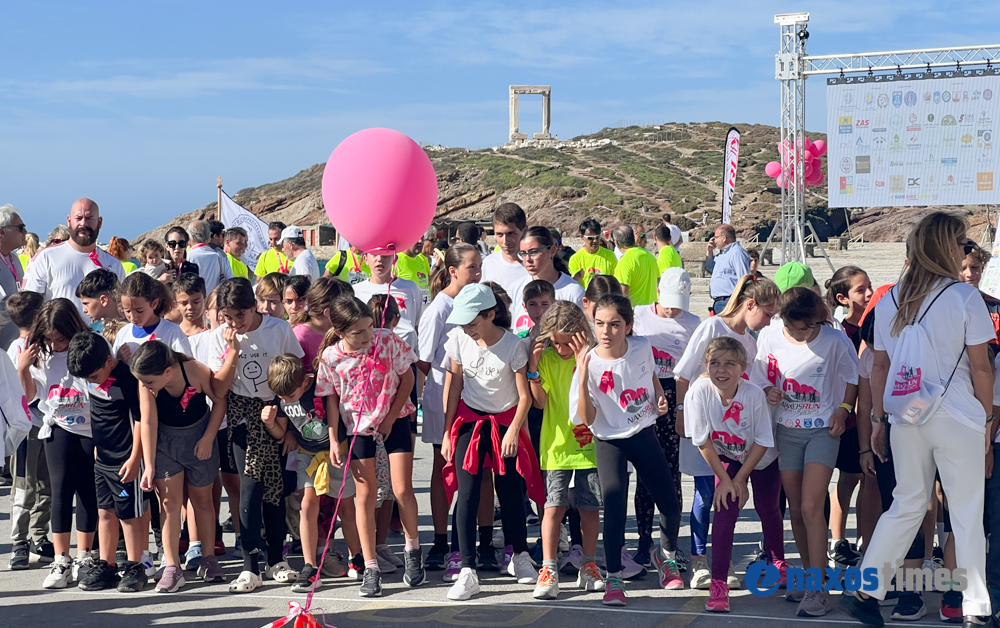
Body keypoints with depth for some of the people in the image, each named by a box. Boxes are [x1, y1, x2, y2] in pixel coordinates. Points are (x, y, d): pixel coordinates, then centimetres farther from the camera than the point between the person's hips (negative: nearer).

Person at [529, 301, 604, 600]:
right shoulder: (547, 359, 3)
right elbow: (540, 401, -1)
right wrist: (533, 370, -14)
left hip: (590, 445, 0)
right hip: (557, 446, 0)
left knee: (590, 508, 6)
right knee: (554, 506, -6)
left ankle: (588, 566, 20)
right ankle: (548, 570, -2)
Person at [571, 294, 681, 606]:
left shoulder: (642, 347, -9)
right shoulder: (590, 363, -19)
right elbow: (587, 419, -21)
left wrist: (660, 399, -4)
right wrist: (583, 376, -31)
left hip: (644, 434, 3)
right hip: (610, 440, -3)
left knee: (670, 503, 8)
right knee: (613, 504, -17)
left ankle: (666, 554, 39)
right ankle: (613, 579, -1)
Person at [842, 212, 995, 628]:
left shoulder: (889, 301, 5)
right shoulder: (965, 298, -8)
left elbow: (880, 367, 9)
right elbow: (980, 367, -5)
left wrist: (878, 419, 16)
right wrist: (988, 417, 6)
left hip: (906, 420, 5)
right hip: (959, 420, -4)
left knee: (906, 505, 15)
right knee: (967, 514, 5)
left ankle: (863, 591, 12)